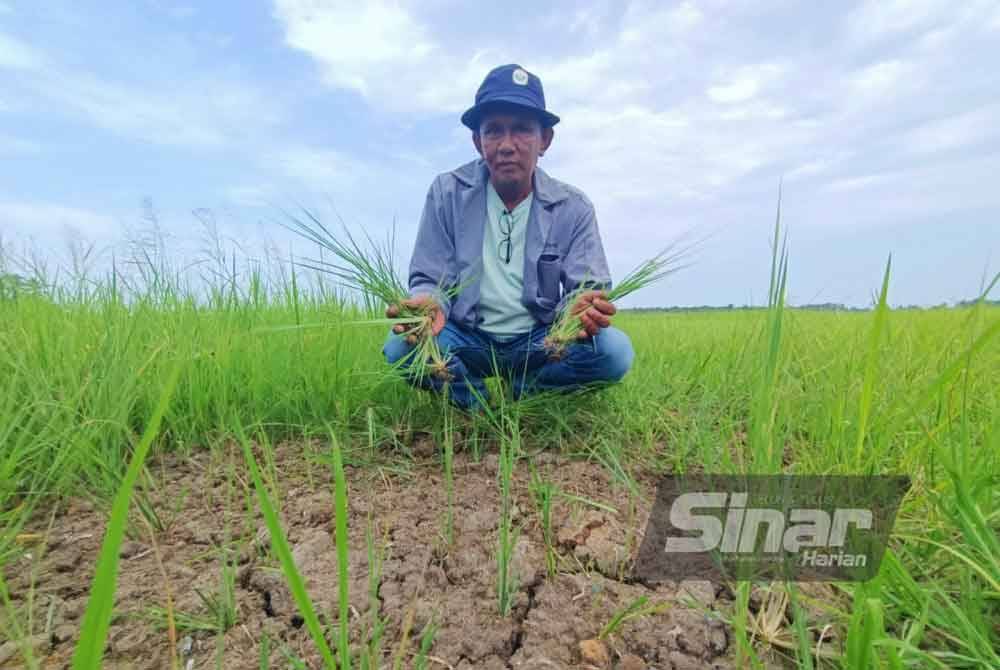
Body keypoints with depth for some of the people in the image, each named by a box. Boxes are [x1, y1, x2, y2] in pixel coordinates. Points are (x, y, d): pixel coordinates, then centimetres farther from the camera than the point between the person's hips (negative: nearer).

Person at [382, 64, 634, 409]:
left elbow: (586, 288, -7)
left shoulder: (573, 208, -4)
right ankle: (480, 402, -3)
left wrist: (583, 310, -33)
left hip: (538, 342, 1)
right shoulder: (448, 193, -6)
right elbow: (430, 280, -5)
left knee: (615, 350, -24)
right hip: (466, 339, 0)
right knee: (401, 346, -29)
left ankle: (520, 391, -2)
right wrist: (427, 303, -30)